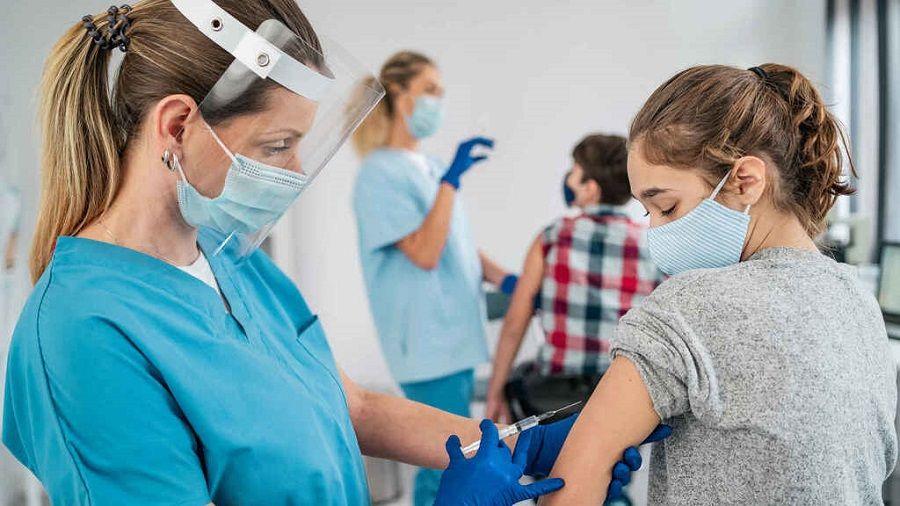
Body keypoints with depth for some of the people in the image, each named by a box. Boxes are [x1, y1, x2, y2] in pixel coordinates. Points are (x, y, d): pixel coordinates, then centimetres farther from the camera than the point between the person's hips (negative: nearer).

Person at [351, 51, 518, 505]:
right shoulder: (381, 173, -11)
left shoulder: (431, 169, 13)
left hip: (457, 332, 8)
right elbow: (424, 253, -20)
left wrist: (503, 279, 2)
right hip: (427, 339, -8)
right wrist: (451, 179, -22)